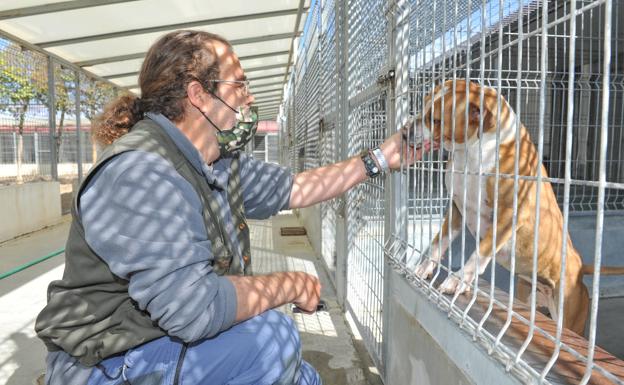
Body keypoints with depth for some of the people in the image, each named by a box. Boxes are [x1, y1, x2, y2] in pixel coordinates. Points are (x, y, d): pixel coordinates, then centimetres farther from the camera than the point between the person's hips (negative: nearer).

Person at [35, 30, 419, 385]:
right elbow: (193, 307, -35)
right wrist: (290, 285, -20)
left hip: (178, 340, 9)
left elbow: (293, 189, 11)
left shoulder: (222, 163, 2)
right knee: (270, 337, -28)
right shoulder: (138, 173, -28)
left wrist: (379, 159, 12)